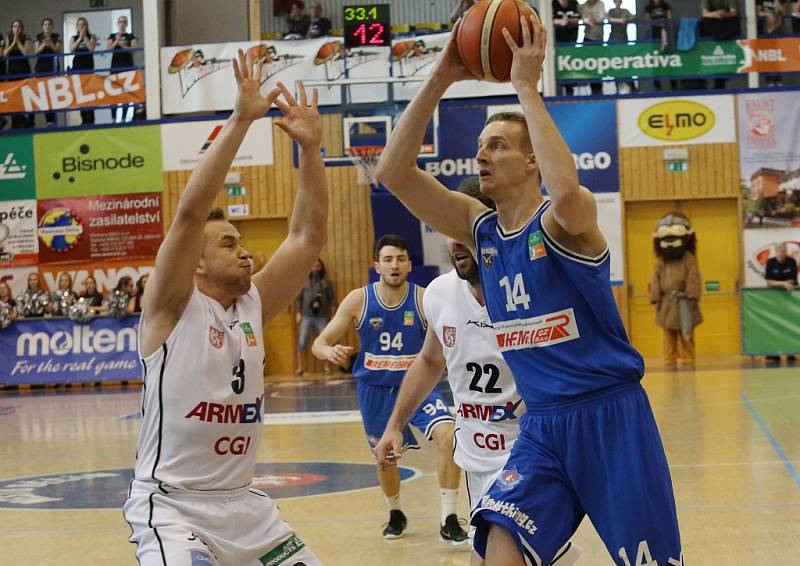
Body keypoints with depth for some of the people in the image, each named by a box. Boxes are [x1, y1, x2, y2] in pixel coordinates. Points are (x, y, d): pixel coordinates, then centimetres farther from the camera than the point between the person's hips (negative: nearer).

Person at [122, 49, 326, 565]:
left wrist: (310, 148, -6)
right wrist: (240, 121, -25)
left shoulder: (254, 306, 7)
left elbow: (309, 237, 3)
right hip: (170, 505, -7)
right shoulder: (173, 307, -9)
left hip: (242, 501, 7)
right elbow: (191, 211, -22)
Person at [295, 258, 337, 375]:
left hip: (322, 316, 0)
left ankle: (327, 366, 12)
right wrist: (298, 313, 0)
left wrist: (332, 313, -1)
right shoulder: (304, 282, 8)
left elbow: (333, 298, 7)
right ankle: (300, 367, -1)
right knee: (302, 342, -7)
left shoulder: (326, 282, 9)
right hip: (307, 316, 0)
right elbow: (299, 298, 7)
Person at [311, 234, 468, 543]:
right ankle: (395, 515, 44)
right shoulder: (358, 300, -13)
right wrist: (330, 352, -33)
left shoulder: (424, 300, -15)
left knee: (448, 436, -24)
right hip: (375, 389, 1)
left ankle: (449, 520, -13)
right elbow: (319, 343, -10)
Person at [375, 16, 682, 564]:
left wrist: (526, 86, -29)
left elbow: (565, 187, -38)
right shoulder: (479, 227, 5)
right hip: (542, 426, 5)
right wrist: (438, 80, -12)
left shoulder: (564, 219, -11)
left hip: (612, 416, -4)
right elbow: (394, 173, -4)